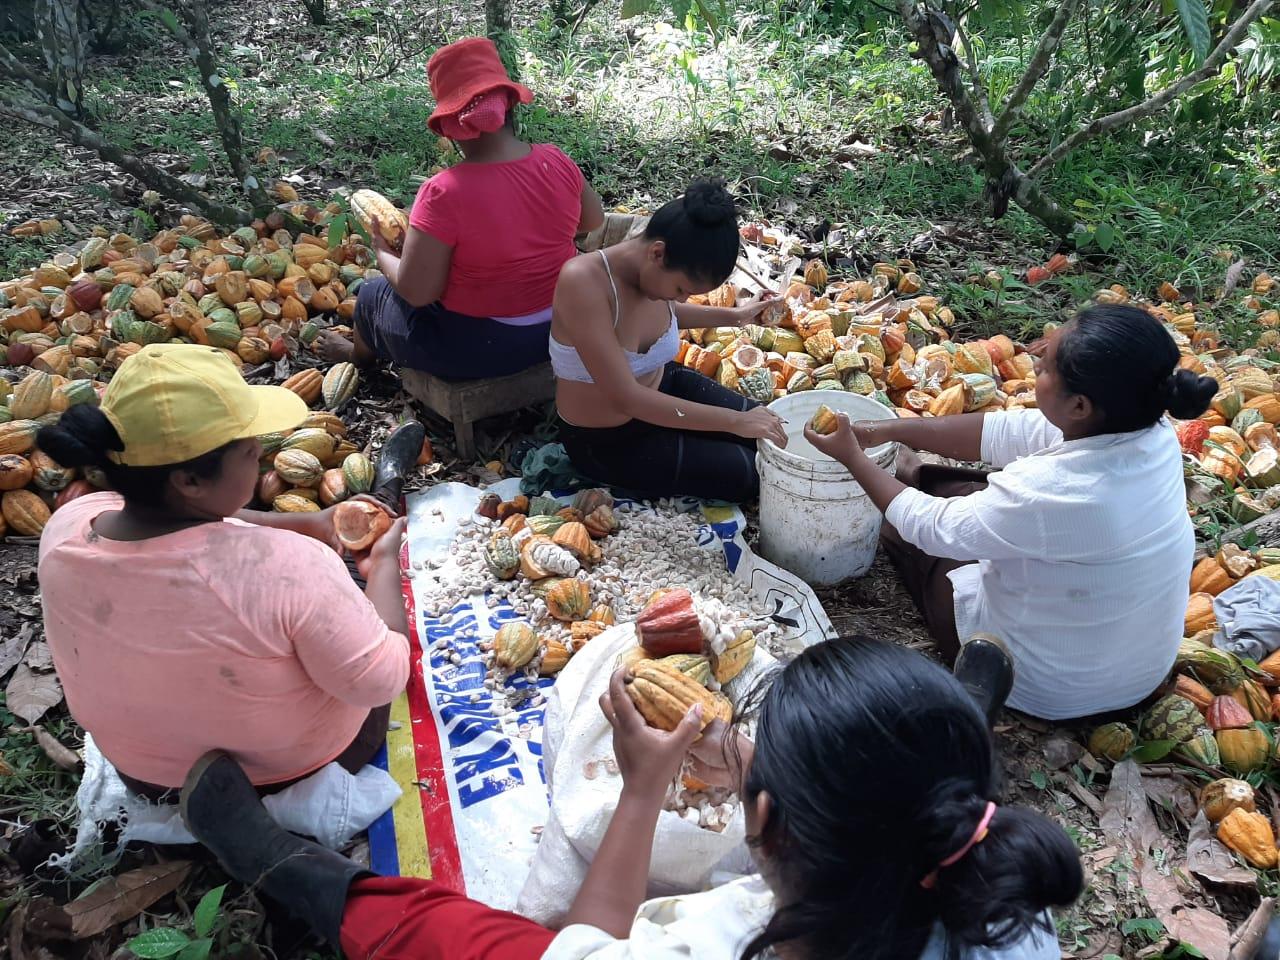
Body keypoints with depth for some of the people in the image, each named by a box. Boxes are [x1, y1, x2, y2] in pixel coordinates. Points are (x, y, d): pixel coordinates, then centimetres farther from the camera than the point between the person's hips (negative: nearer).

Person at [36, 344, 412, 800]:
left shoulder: (65, 531, -22)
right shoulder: (285, 565, -41)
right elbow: (380, 682, -26)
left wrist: (307, 522, 0)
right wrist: (384, 563, -13)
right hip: (304, 772, -4)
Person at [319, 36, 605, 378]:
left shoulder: (444, 192, -27)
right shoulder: (556, 161, -11)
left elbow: (416, 291, -22)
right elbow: (593, 221, 7)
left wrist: (383, 252, -2)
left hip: (479, 348, -6)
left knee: (373, 294, 23)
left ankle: (360, 354, 56)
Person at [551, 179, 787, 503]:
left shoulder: (651, 270, -14)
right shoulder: (582, 282, -36)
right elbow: (627, 399, -39)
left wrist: (734, 316, 10)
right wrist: (734, 421, -37)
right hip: (606, 442, -7)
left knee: (771, 438, 6)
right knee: (748, 476, -7)